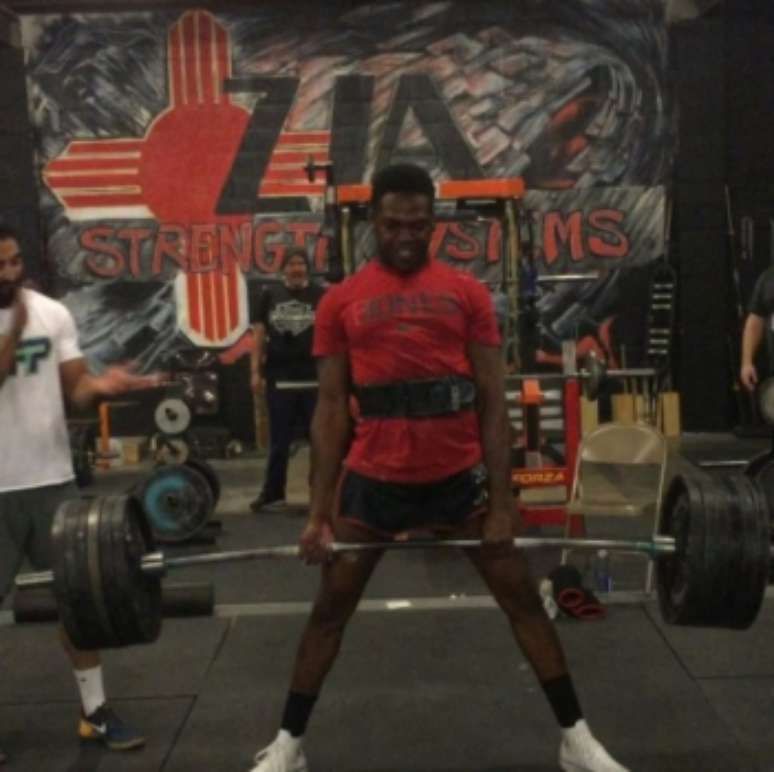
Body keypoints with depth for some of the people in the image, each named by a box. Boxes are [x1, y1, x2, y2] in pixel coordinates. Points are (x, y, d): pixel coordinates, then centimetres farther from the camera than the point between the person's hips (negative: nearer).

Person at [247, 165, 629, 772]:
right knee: (331, 609, 9)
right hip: (375, 477, 0)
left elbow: (492, 402, 0)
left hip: (459, 474, 0)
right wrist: (319, 512, -2)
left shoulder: (467, 293, 2)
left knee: (523, 599, 7)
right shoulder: (342, 301, 3)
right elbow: (331, 408, 2)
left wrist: (502, 501, -5)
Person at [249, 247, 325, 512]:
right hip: (279, 377, 2)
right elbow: (259, 335, 8)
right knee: (279, 439, 10)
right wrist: (255, 372, 2)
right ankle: (273, 493, 19)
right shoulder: (270, 295, 6)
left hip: (314, 377, -2)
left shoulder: (320, 295, 1)